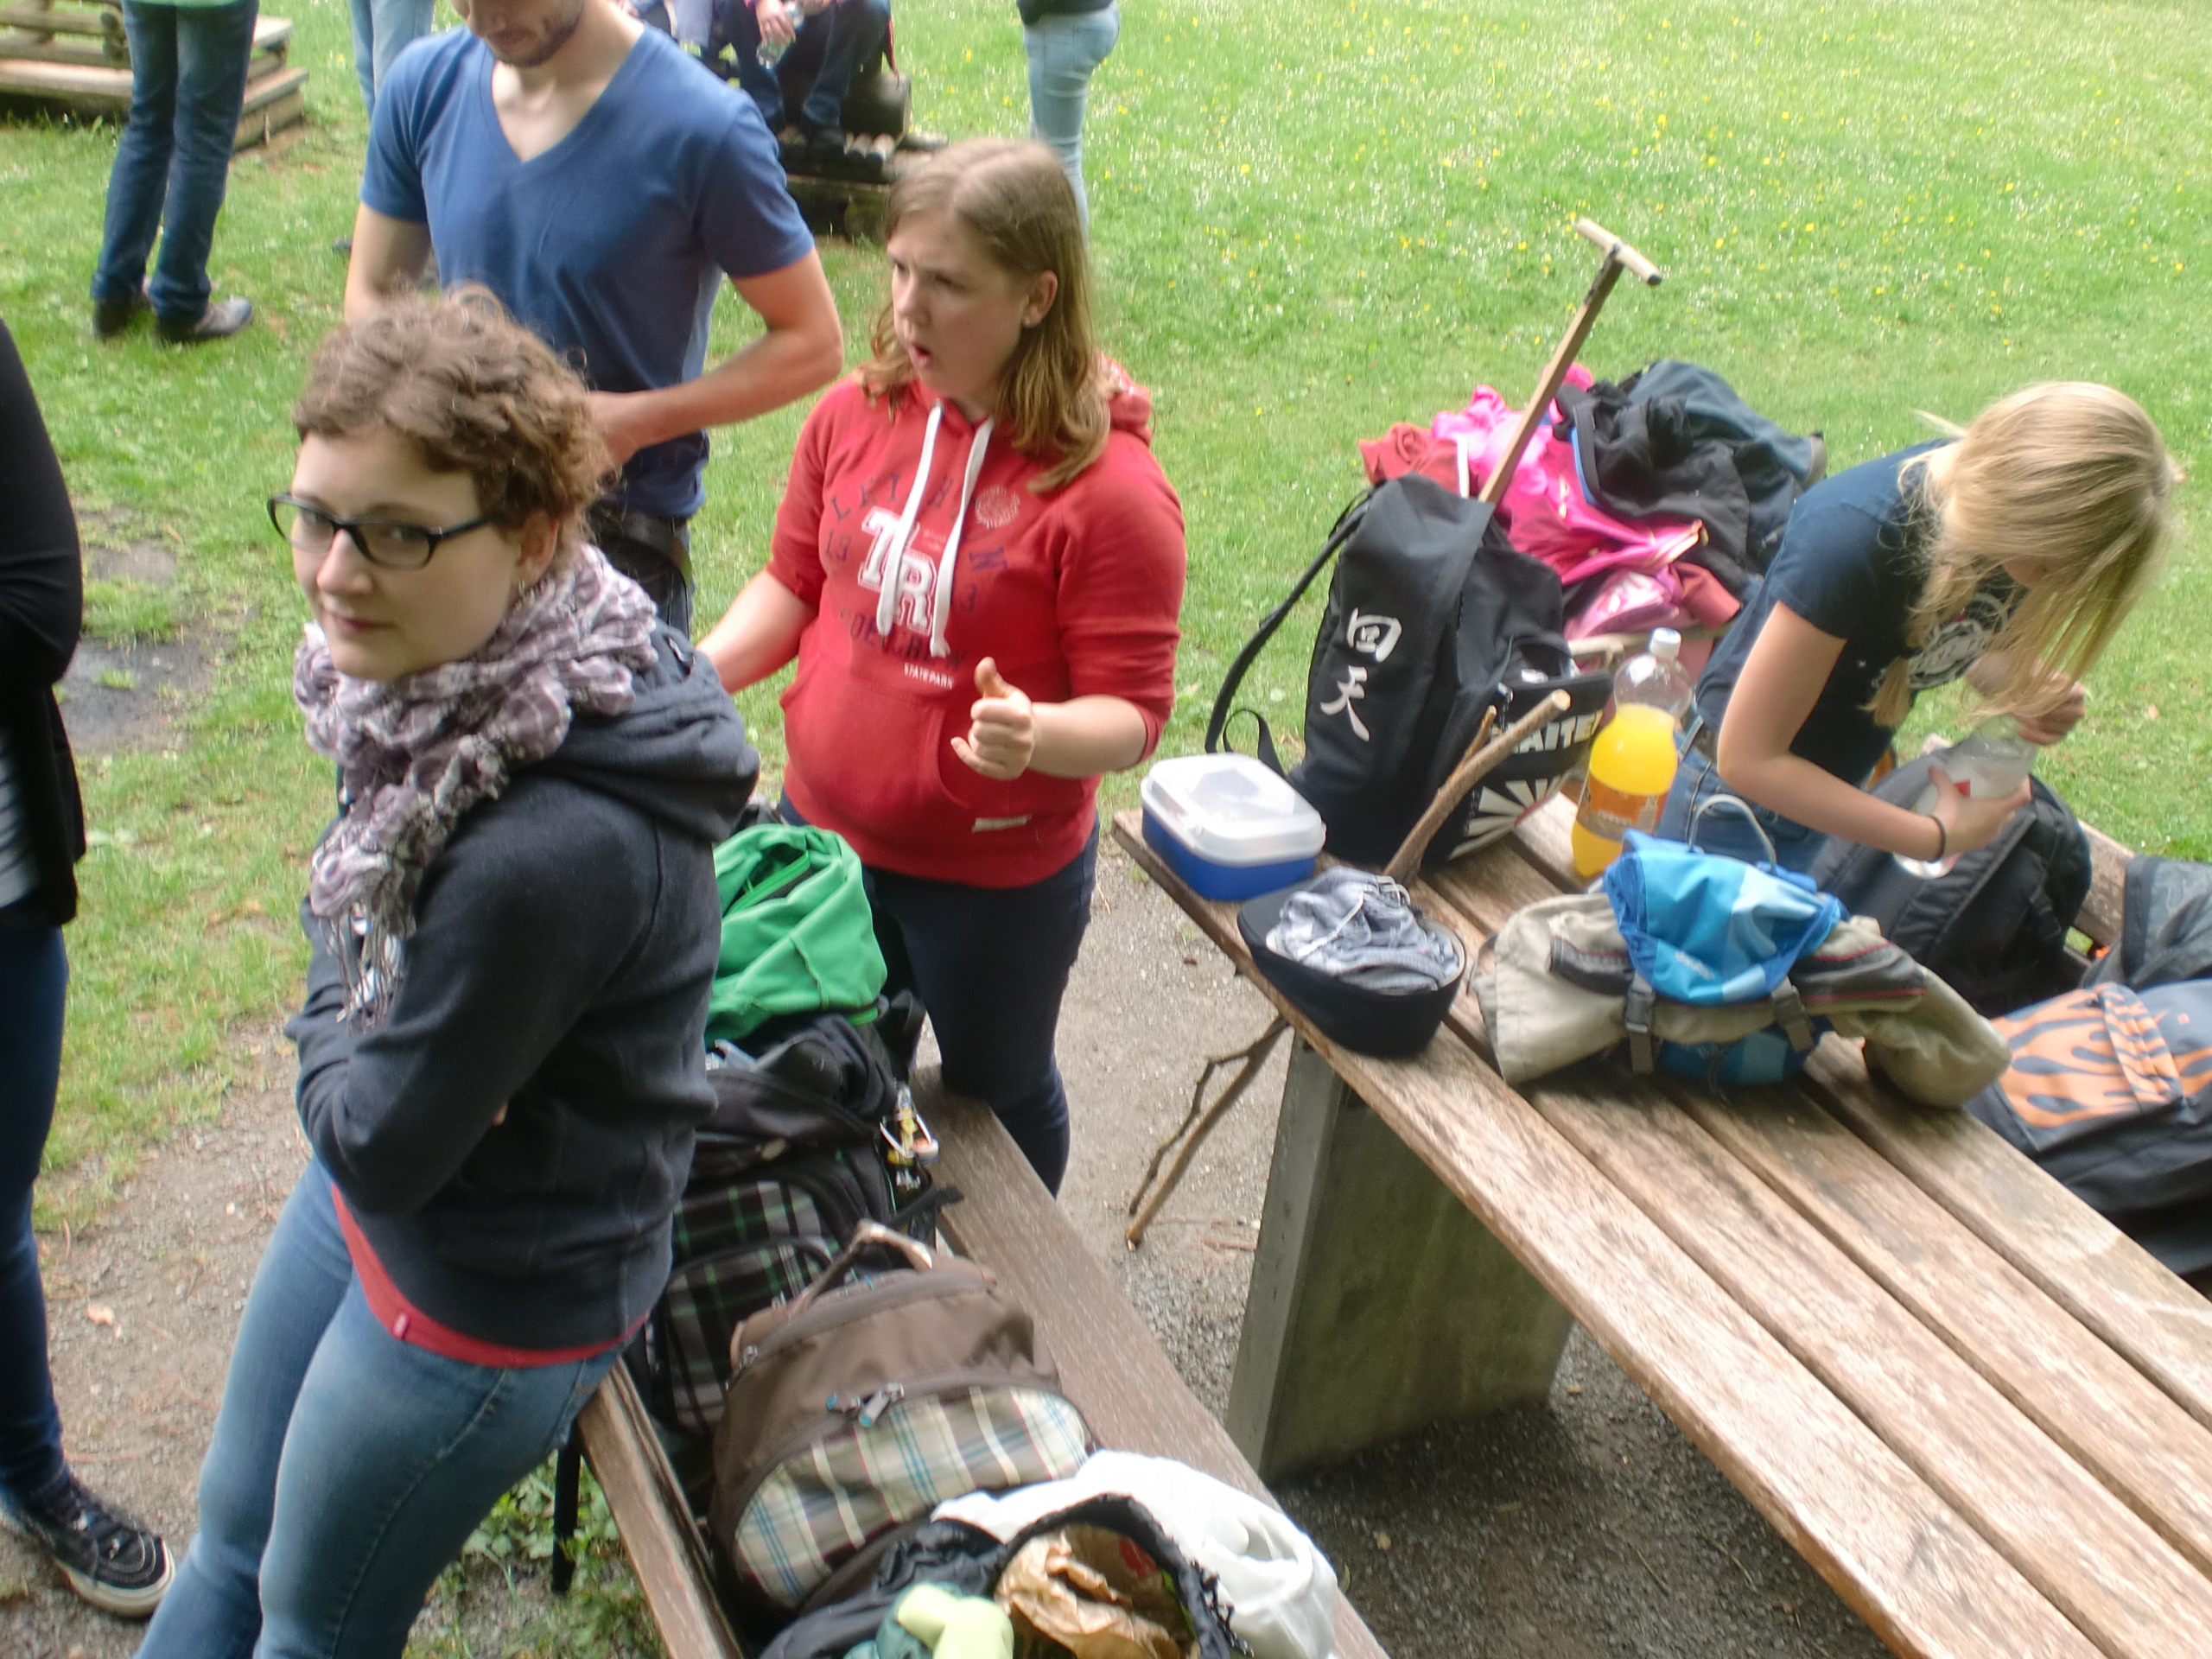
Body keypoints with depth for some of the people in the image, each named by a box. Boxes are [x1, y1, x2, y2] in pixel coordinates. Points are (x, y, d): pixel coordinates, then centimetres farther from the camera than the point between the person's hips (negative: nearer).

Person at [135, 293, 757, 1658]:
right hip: (372, 1190, 8)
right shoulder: (472, 679, -12)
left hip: (490, 1302, -8)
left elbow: (379, 1139, -26)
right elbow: (358, 910, 5)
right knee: (232, 1539, 30)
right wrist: (357, 1025, -13)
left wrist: (332, 1015, -8)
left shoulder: (553, 848, -39)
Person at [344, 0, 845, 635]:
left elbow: (812, 343, -10)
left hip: (620, 538, -4)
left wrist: (633, 421, -19)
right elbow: (371, 292, 11)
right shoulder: (426, 85, 1)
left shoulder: (700, 126, -14)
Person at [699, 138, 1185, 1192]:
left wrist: (1038, 734, -41)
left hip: (1001, 878, -5)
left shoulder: (1111, 492, -24)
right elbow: (795, 586, 7)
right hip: (824, 829, 5)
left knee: (995, 1092, 21)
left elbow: (1133, 713, -20)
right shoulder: (856, 415, -7)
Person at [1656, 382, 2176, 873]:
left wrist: (2032, 692, -16)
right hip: (1747, 799, -6)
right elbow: (1748, 757, -28)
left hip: (1854, 783, 7)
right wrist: (1938, 838, -24)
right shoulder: (1853, 538, -33)